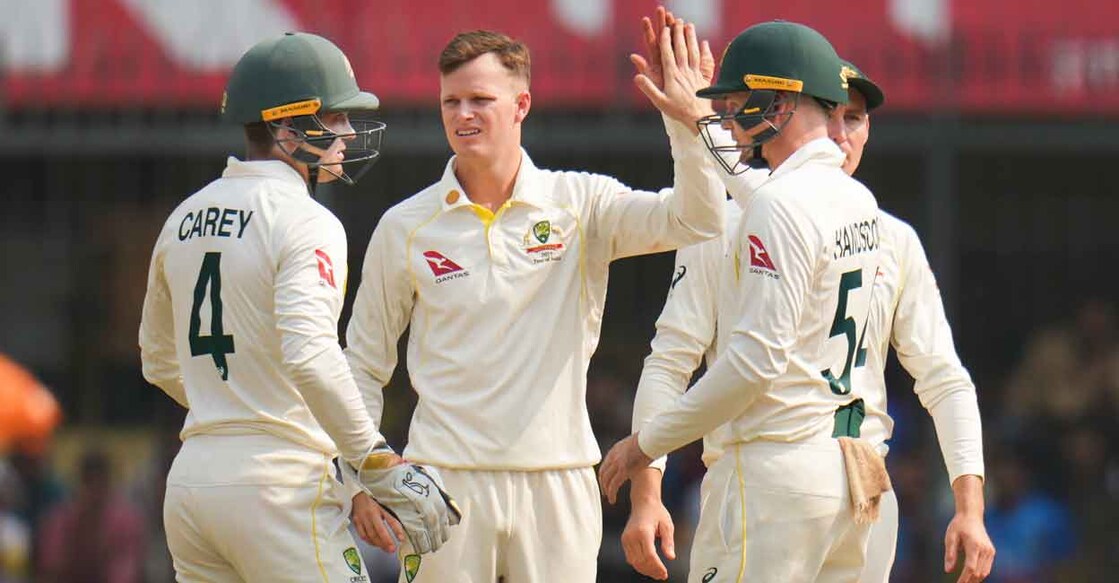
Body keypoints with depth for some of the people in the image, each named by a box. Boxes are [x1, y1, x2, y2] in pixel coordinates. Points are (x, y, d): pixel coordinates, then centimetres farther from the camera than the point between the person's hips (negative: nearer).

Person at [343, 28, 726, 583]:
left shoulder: (580, 205, 3)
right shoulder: (404, 227, 5)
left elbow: (696, 219, -10)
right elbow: (364, 364, 12)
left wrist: (685, 118, -24)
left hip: (558, 485, 0)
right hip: (446, 482, 0)